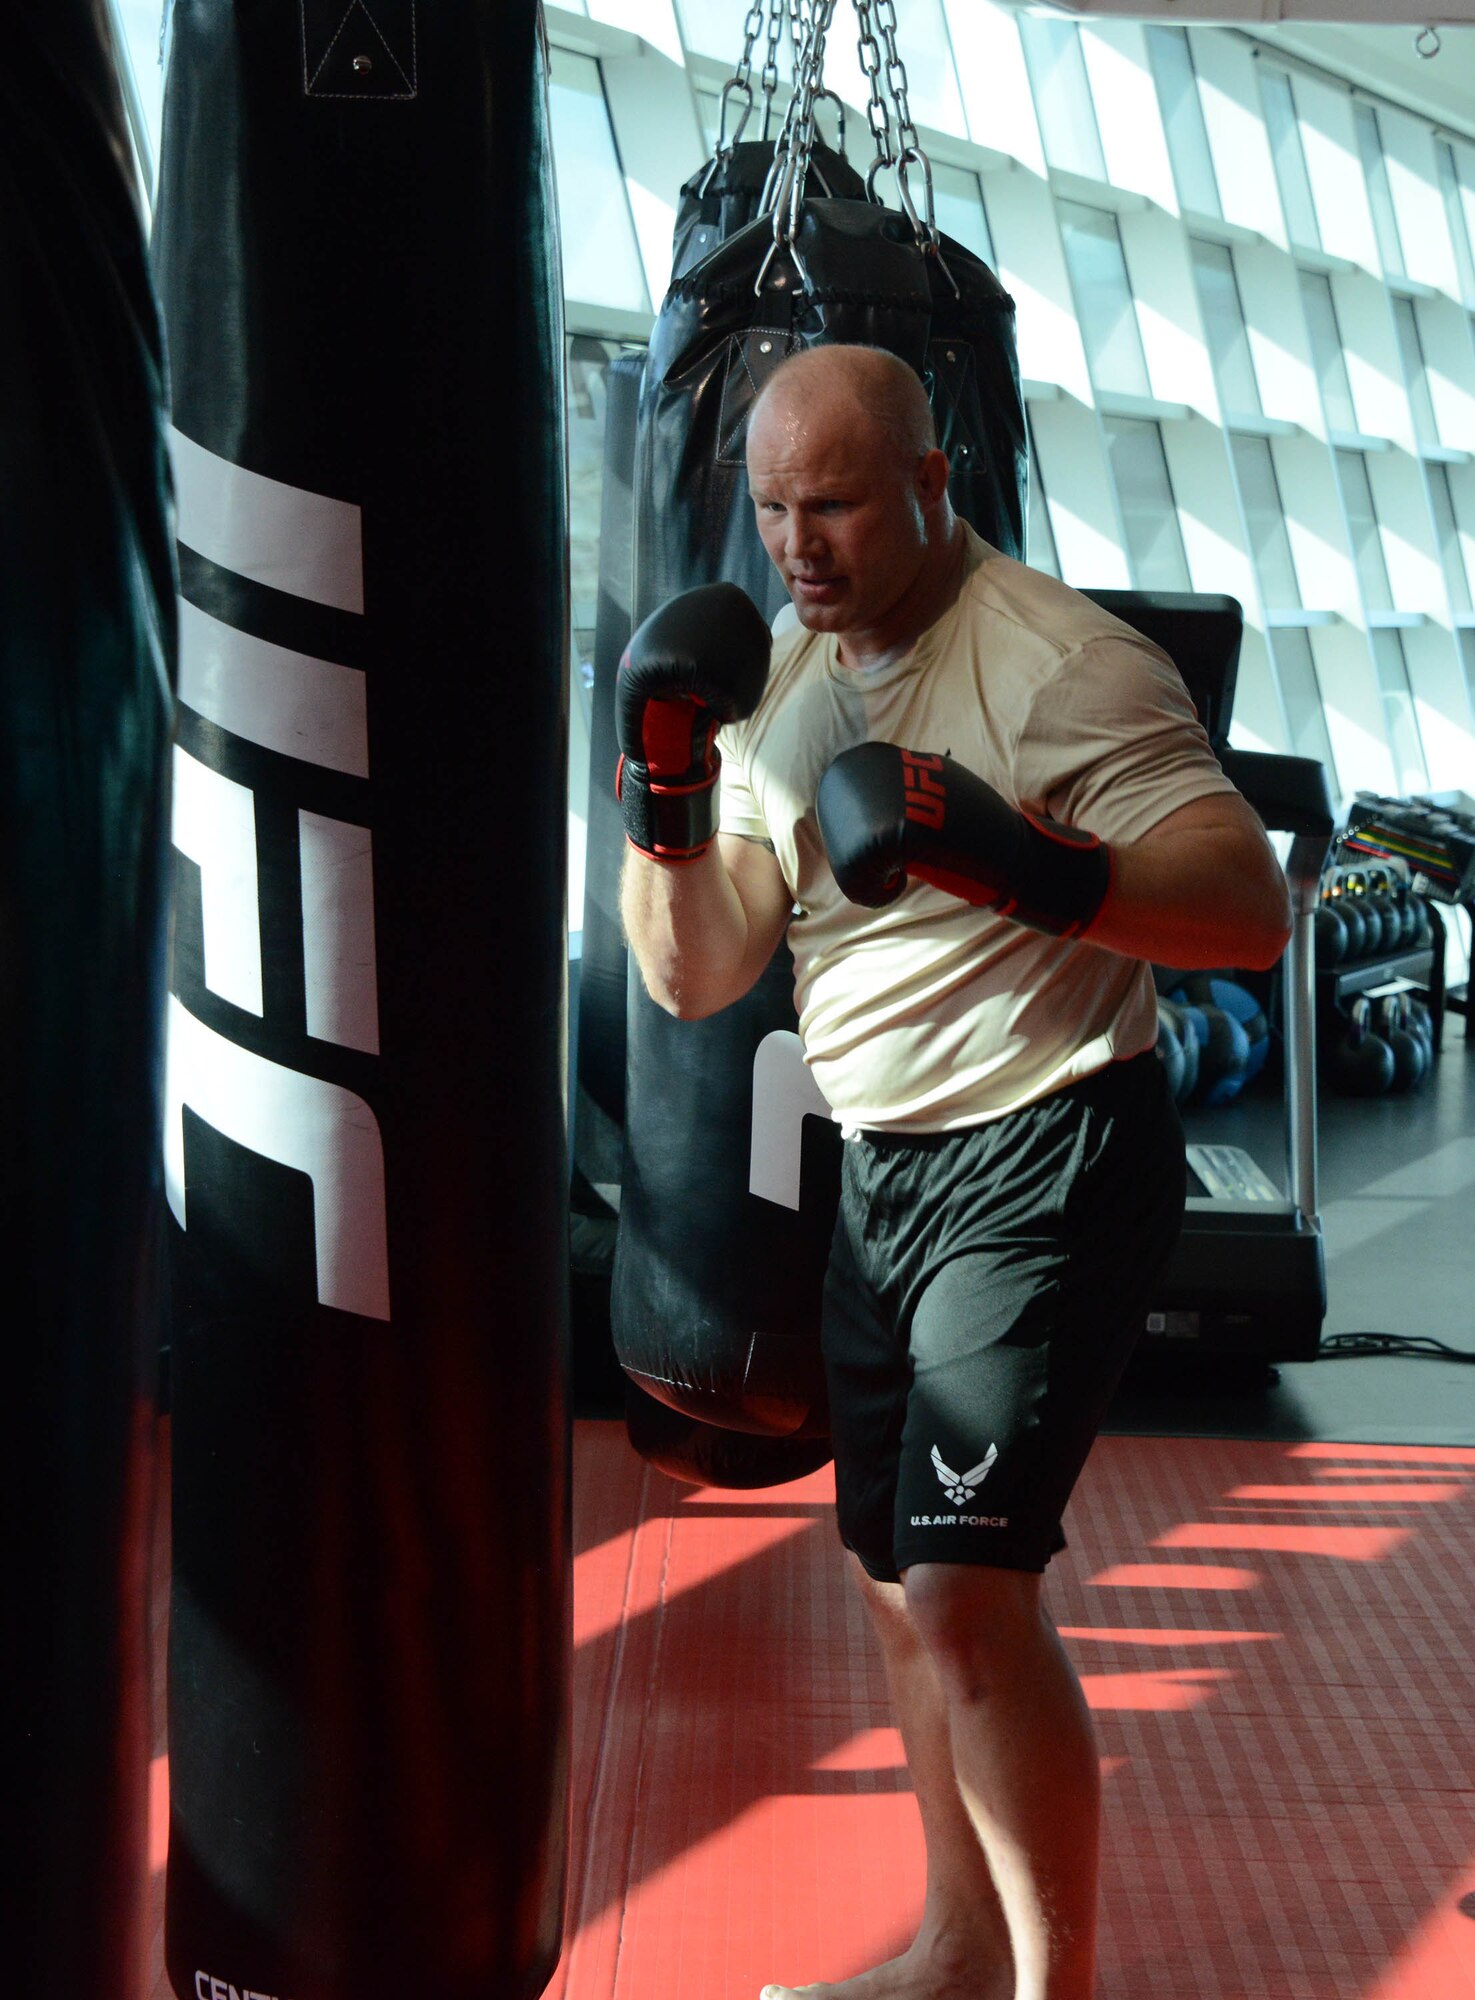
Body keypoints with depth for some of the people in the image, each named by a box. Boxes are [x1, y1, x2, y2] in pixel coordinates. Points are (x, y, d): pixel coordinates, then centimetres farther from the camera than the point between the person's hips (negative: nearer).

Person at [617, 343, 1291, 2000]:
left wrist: (1024, 863, -33)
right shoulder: (779, 677, 8)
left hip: (1045, 1164, -7)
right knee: (898, 1578, 15)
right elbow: (693, 979, 4)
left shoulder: (1059, 662, -14)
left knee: (965, 1583, -14)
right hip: (881, 1171, 8)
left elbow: (1254, 910, -20)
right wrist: (666, 795, -12)